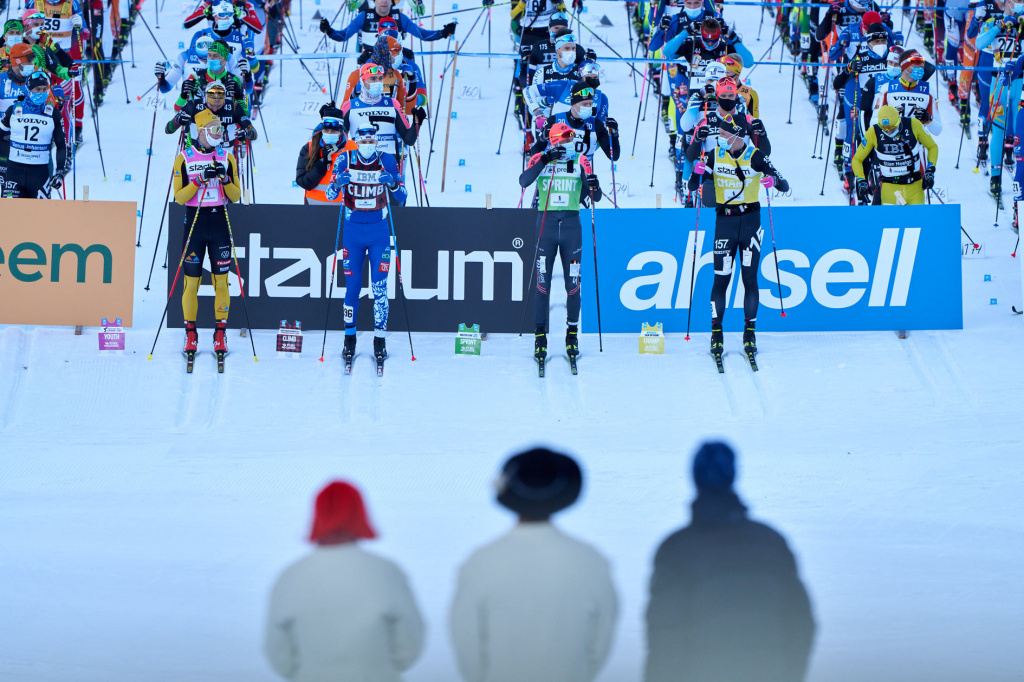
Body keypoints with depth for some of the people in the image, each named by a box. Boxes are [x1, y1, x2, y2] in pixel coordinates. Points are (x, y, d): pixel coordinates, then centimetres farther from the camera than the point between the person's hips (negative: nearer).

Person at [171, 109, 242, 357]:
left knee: (221, 280, 1)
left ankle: (220, 332, 8)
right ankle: (190, 333, 9)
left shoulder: (226, 158, 6)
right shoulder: (184, 159, 0)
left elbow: (236, 196, 5)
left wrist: (225, 179, -13)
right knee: (191, 281, -1)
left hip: (219, 222, 2)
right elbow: (179, 196, -6)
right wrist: (200, 180, -19)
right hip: (194, 222, -2)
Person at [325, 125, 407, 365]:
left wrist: (393, 183, -22)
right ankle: (349, 338, 16)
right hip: (352, 231, 0)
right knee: (352, 286, 2)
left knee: (379, 287, -3)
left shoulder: (387, 161, -4)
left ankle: (379, 341, 4)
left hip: (379, 231, 0)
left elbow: (401, 199, -1)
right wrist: (338, 183, -23)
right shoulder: (345, 160, -4)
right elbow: (330, 195, -1)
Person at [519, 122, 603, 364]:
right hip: (546, 224, -1)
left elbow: (595, 198, 4)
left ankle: (572, 335, 14)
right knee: (542, 284, -2)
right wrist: (546, 159, -28)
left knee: (572, 284, 3)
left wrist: (594, 186, -19)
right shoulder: (540, 159, -1)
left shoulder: (580, 162, 4)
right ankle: (540, 337, 4)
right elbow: (524, 181, -20)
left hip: (571, 225, 1)